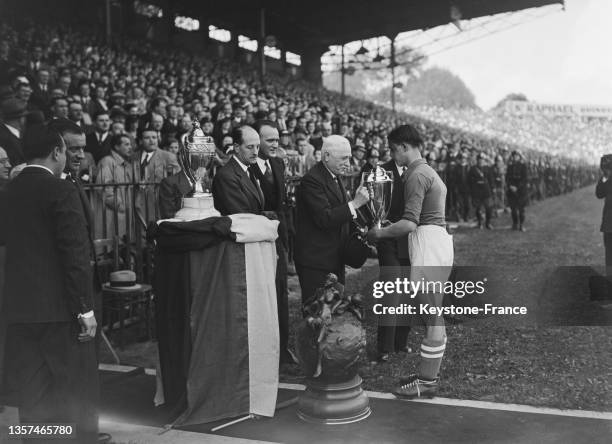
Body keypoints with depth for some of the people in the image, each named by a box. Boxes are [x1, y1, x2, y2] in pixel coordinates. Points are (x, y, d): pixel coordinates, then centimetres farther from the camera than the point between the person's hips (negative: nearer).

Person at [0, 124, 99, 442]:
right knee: (80, 386, 7)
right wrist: (86, 308, -15)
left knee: (31, 390, 13)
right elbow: (76, 254, -17)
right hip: (59, 306, -6)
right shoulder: (61, 190, -13)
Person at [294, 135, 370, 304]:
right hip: (316, 261, -9)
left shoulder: (335, 178, 14)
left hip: (335, 260, 9)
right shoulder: (312, 180, -17)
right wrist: (355, 203, -24)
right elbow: (324, 219, -25)